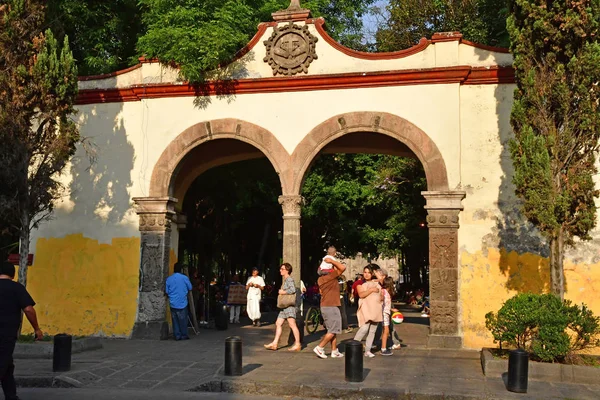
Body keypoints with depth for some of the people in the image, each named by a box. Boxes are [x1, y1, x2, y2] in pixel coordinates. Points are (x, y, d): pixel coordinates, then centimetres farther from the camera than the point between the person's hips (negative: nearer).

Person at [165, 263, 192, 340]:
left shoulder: (169, 279, 0)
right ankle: (184, 335, 9)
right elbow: (190, 288, 5)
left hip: (173, 303, 2)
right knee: (183, 320, 5)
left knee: (175, 320, 7)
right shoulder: (184, 278, -6)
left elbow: (166, 292, 5)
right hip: (182, 303, -2)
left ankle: (177, 335, 8)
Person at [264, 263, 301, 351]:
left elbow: (293, 290, -23)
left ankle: (297, 344, -8)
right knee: (278, 324, 8)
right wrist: (280, 291, 11)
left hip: (289, 305, -10)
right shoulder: (284, 280, 21)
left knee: (292, 324, -11)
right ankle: (274, 344, 10)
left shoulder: (289, 279, -9)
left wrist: (282, 292, -11)